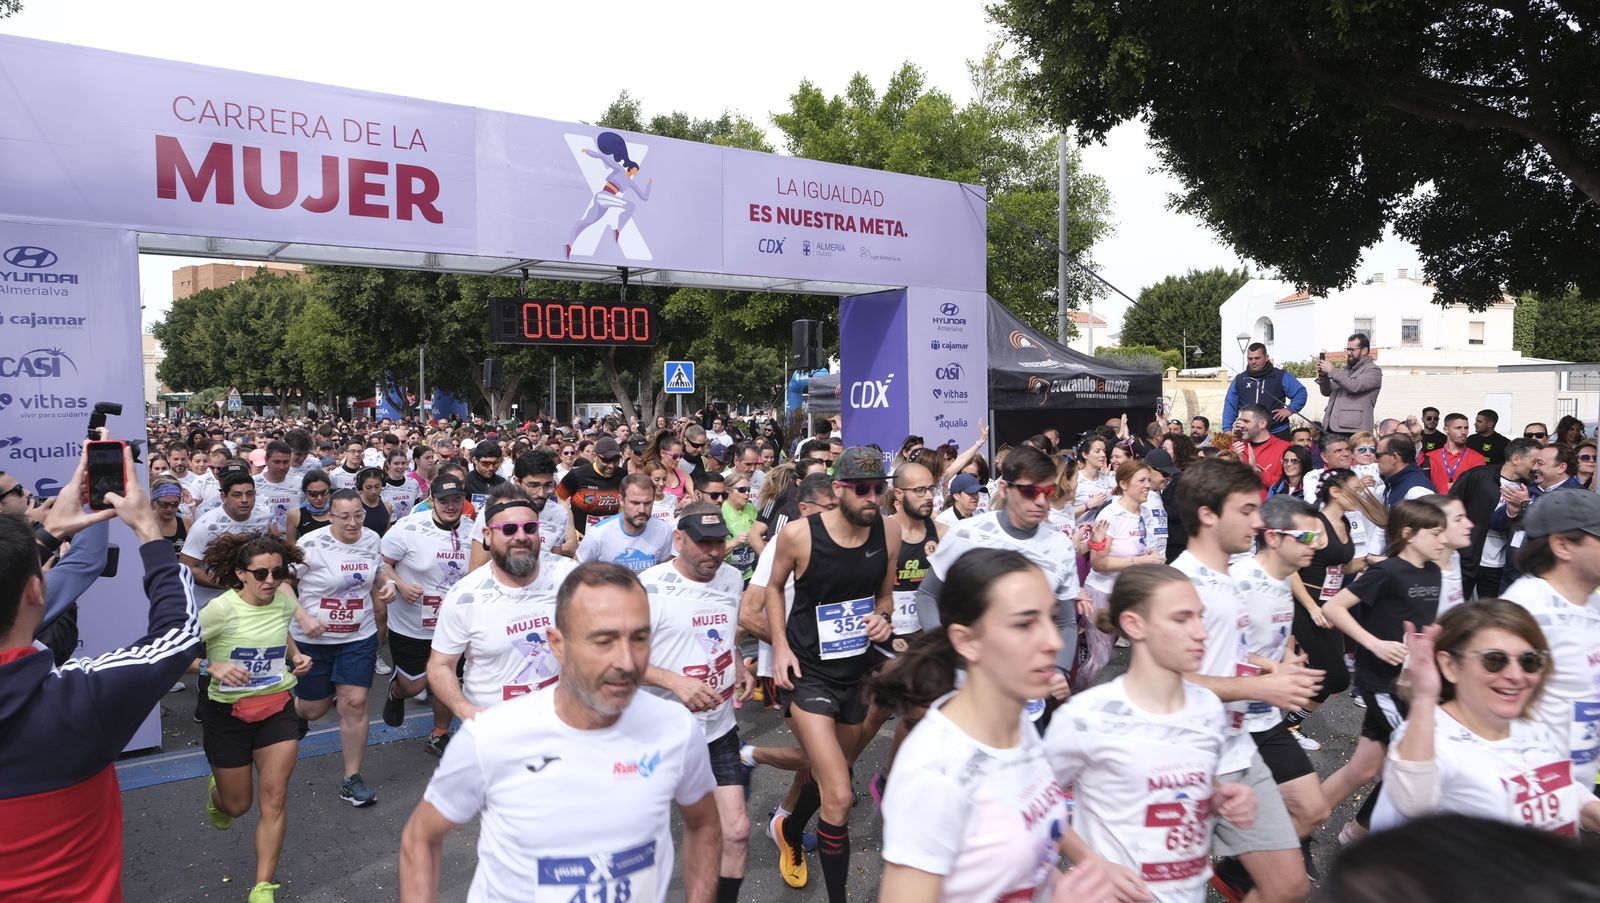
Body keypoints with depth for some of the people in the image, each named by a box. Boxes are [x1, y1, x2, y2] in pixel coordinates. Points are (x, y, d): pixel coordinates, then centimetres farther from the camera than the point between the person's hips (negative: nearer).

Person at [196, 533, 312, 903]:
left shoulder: (286, 601, -5)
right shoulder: (221, 609, -20)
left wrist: (296, 655, -1)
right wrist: (214, 667, -32)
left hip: (277, 708, 3)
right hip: (228, 711, -2)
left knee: (274, 798, -6)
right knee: (237, 805, 13)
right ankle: (215, 792, 51)